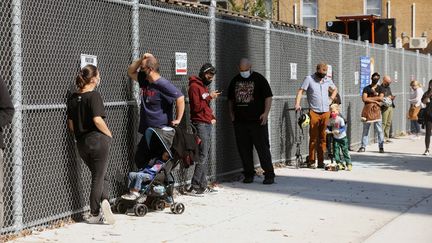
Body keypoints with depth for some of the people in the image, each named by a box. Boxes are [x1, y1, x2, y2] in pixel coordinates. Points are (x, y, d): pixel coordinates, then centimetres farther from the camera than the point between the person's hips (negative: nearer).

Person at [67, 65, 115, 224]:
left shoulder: (73, 98, 7)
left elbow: (70, 124, 9)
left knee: (99, 174, 18)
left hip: (81, 143, 6)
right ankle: (94, 214, 3)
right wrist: (109, 134, -7)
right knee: (99, 177, 4)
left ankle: (104, 200, 2)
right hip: (98, 140, -6)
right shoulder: (93, 96, -14)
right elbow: (97, 120, -22)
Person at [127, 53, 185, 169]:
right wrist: (141, 59, 4)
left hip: (161, 132, -9)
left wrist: (178, 119, -20)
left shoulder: (163, 85, -18)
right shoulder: (145, 81, 8)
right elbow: (130, 72, 20)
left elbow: (180, 98, -23)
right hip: (148, 131, 9)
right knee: (139, 159, 12)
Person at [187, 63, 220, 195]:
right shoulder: (194, 86, -9)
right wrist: (209, 97, -14)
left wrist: (212, 117, 13)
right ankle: (195, 187, -12)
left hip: (208, 124, 10)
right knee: (203, 156, -13)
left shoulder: (205, 86, 21)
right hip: (200, 124, -10)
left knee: (206, 156, 8)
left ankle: (203, 185, 12)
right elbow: (196, 107, -16)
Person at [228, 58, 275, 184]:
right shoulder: (235, 81, 13)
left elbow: (268, 97, -2)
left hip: (257, 121, -4)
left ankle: (269, 174, -1)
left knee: (263, 147, -4)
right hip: (240, 121, 4)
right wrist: (232, 114, 11)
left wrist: (266, 113, -12)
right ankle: (249, 174, 14)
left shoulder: (259, 79, 0)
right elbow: (230, 99, 22)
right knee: (244, 149, 5)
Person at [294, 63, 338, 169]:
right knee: (313, 138, -4)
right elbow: (300, 91, -6)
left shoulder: (328, 80, 12)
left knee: (322, 138, 6)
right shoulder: (309, 79, -1)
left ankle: (321, 161, 10)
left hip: (325, 112, 4)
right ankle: (311, 161, 1)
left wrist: (331, 99, 13)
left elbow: (335, 89, 29)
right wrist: (297, 104, -18)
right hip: (314, 112, -4)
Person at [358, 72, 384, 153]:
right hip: (367, 110, 1)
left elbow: (381, 98, -7)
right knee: (365, 129, 5)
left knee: (379, 130, -4)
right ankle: (363, 146, 11)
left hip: (376, 110, -1)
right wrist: (375, 100, -9)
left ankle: (381, 147, 0)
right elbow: (364, 99, -6)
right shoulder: (366, 88, 7)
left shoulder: (380, 88, 9)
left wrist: (369, 98, -6)